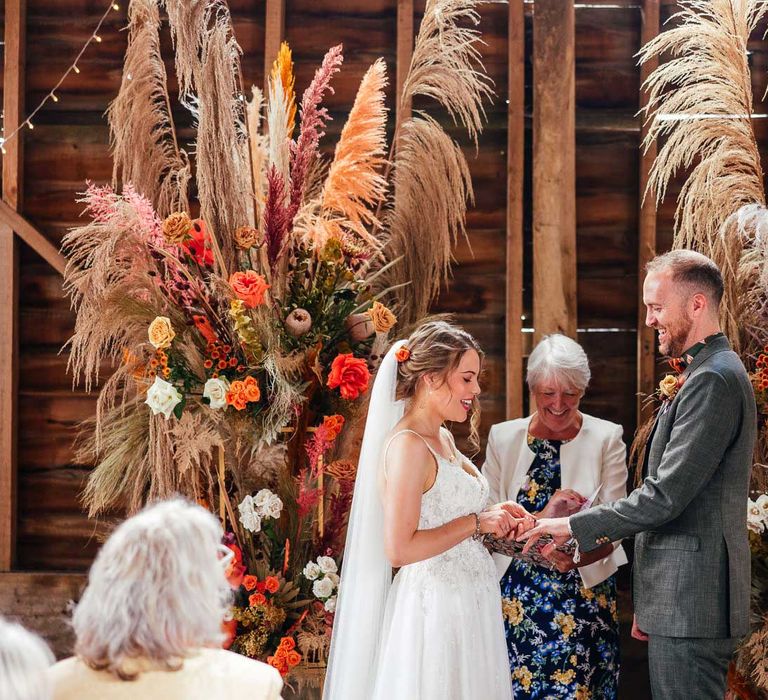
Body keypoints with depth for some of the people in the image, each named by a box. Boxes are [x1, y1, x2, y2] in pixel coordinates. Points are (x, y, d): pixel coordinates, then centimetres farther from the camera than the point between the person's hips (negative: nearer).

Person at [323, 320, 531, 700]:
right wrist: (476, 522, -17)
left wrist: (492, 516, 6)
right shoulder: (407, 445, -17)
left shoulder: (443, 439, 11)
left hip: (471, 605, 9)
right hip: (436, 608, -9)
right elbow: (399, 549, -24)